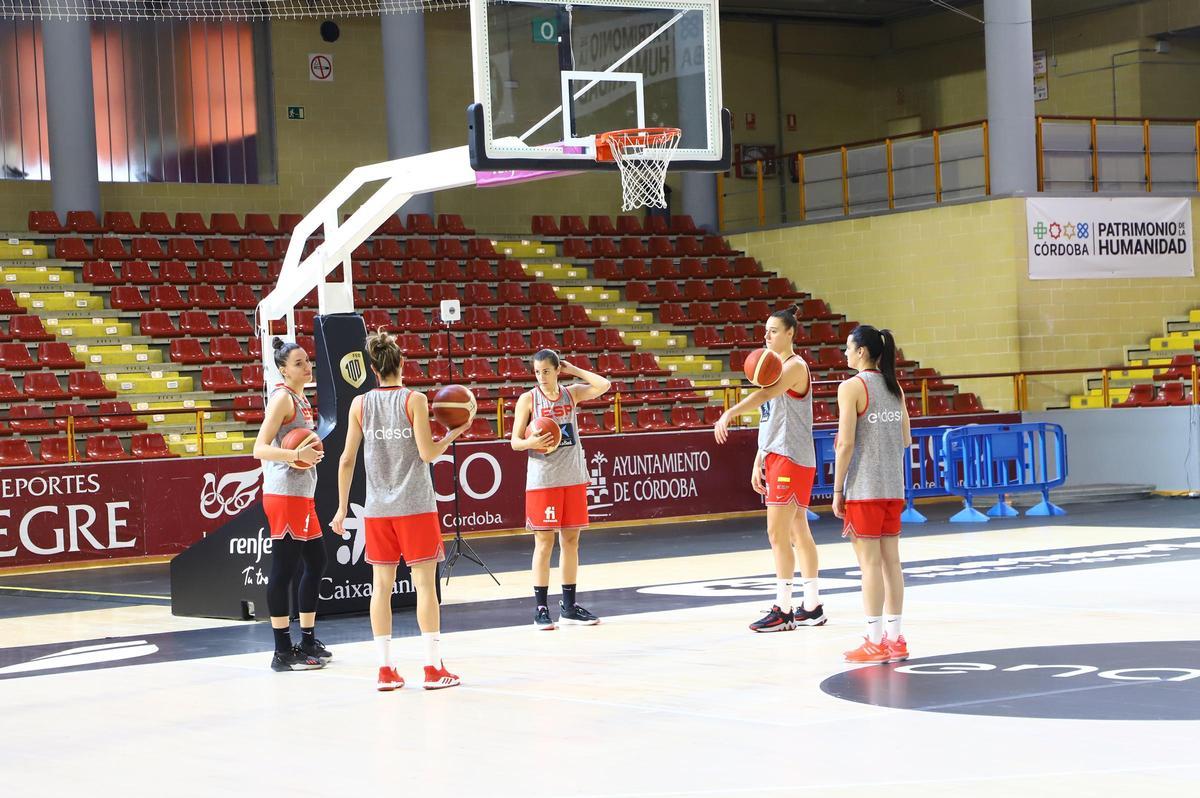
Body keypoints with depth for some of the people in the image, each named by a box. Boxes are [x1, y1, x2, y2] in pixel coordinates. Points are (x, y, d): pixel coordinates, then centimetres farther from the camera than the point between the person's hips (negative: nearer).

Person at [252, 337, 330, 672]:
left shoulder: (301, 399, 15)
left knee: (315, 562, 14)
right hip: (284, 494, -10)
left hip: (303, 493, 10)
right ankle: (283, 652, -4)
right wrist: (297, 454, -31)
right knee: (284, 568, -7)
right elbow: (260, 448, -19)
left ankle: (308, 641, 23)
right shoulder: (282, 397, -12)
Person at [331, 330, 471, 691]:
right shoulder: (414, 400, -6)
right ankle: (434, 668, 2)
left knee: (381, 585, 7)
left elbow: (347, 459, 3)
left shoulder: (360, 404, 3)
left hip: (377, 509, 3)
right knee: (425, 582, 1)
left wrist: (342, 508, 10)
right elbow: (427, 453, -11)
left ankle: (385, 670, 7)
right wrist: (454, 433, 5)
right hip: (415, 506, -3)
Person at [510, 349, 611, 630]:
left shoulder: (572, 393, 6)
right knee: (544, 542, -2)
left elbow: (604, 385, -9)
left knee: (571, 540, 7)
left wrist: (573, 370, -3)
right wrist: (531, 443, -23)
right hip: (543, 479, -4)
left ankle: (569, 607, 15)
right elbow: (515, 441, -2)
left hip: (573, 478, 4)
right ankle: (541, 608, 3)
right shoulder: (528, 399, -2)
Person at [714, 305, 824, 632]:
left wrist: (730, 413, -46)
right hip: (776, 457, 10)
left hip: (791, 458, -10)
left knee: (777, 534, -11)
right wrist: (759, 461, 19)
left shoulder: (795, 366, -12)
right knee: (798, 533, 12)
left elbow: (765, 394, -32)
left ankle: (783, 611, -7)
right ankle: (812, 607, 18)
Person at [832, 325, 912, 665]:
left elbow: (846, 443, -13)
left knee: (869, 562, -3)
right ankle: (895, 639, 13)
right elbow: (906, 440, 13)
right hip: (893, 487, 7)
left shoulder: (852, 387, -10)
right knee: (890, 560, 10)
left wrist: (837, 490, -8)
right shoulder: (895, 388, 10)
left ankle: (875, 642, -1)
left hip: (863, 489, -7)